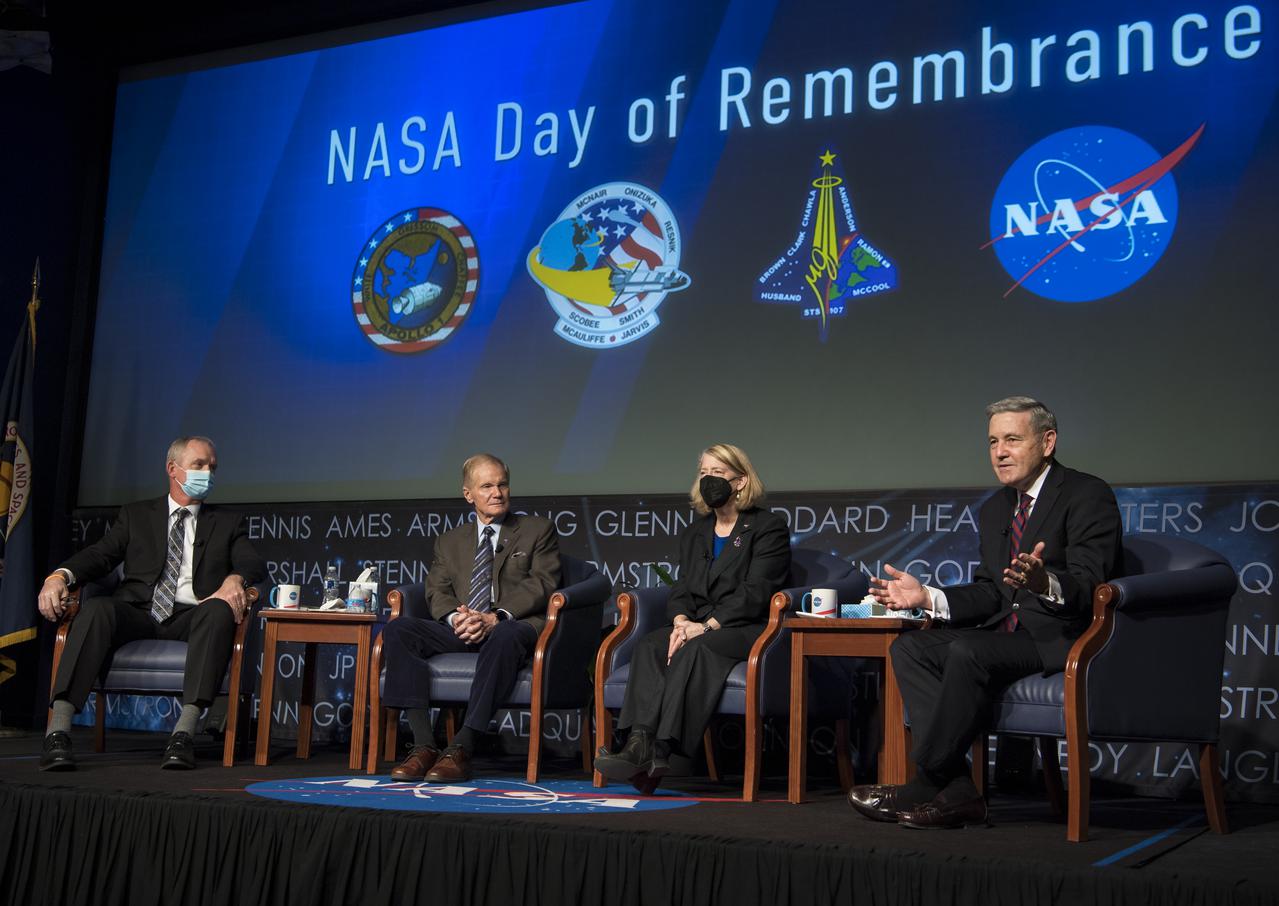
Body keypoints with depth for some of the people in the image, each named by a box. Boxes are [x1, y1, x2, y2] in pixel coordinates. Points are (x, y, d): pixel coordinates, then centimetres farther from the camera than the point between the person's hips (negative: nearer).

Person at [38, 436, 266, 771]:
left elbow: (254, 565, 8)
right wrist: (61, 575, -12)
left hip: (191, 616, 0)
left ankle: (185, 731, -44)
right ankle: (57, 731, -39)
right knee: (96, 608, -32)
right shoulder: (136, 515, 23)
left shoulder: (228, 523, 23)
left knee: (219, 610, -35)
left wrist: (235, 579, -17)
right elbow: (100, 555, 10)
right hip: (136, 612, 1)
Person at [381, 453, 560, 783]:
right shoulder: (450, 541, 24)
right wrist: (455, 617, -13)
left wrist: (496, 617, -16)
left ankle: (462, 748, -40)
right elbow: (437, 591, 12)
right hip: (462, 632, 4)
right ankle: (424, 745, -28)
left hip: (515, 627, -4)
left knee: (505, 635, -40)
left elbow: (542, 583, 0)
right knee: (398, 629, -21)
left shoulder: (538, 530, 14)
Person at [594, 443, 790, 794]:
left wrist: (707, 626, -20)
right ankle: (640, 744, -42)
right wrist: (681, 621, -10)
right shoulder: (693, 534, 23)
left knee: (696, 649, -35)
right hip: (696, 628, 6)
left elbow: (755, 593, -9)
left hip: (748, 630, -6)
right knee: (649, 646, -25)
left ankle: (661, 752, -44)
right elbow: (681, 589, 14)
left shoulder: (769, 528, 3)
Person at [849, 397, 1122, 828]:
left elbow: (1088, 586, -20)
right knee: (909, 647, -10)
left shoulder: (1089, 496, -8)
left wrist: (1046, 582, -43)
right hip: (1007, 632, 8)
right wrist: (926, 596, -1)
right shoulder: (994, 510, 16)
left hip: (1061, 637, -8)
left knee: (967, 651, -31)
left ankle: (927, 785, -19)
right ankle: (957, 792, -19)